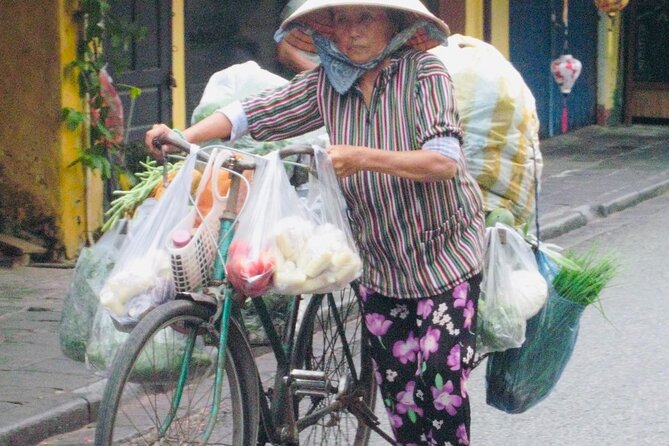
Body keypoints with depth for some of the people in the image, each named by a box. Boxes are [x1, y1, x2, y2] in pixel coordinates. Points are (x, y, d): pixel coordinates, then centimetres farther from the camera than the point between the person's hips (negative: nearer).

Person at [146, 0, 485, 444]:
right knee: (399, 393, 6)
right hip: (380, 264, 5)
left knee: (441, 382, -11)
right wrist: (184, 138, -18)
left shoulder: (425, 74, -12)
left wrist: (363, 158, -33)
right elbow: (252, 114, -3)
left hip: (445, 257, -4)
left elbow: (445, 161, -23)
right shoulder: (327, 83, 0)